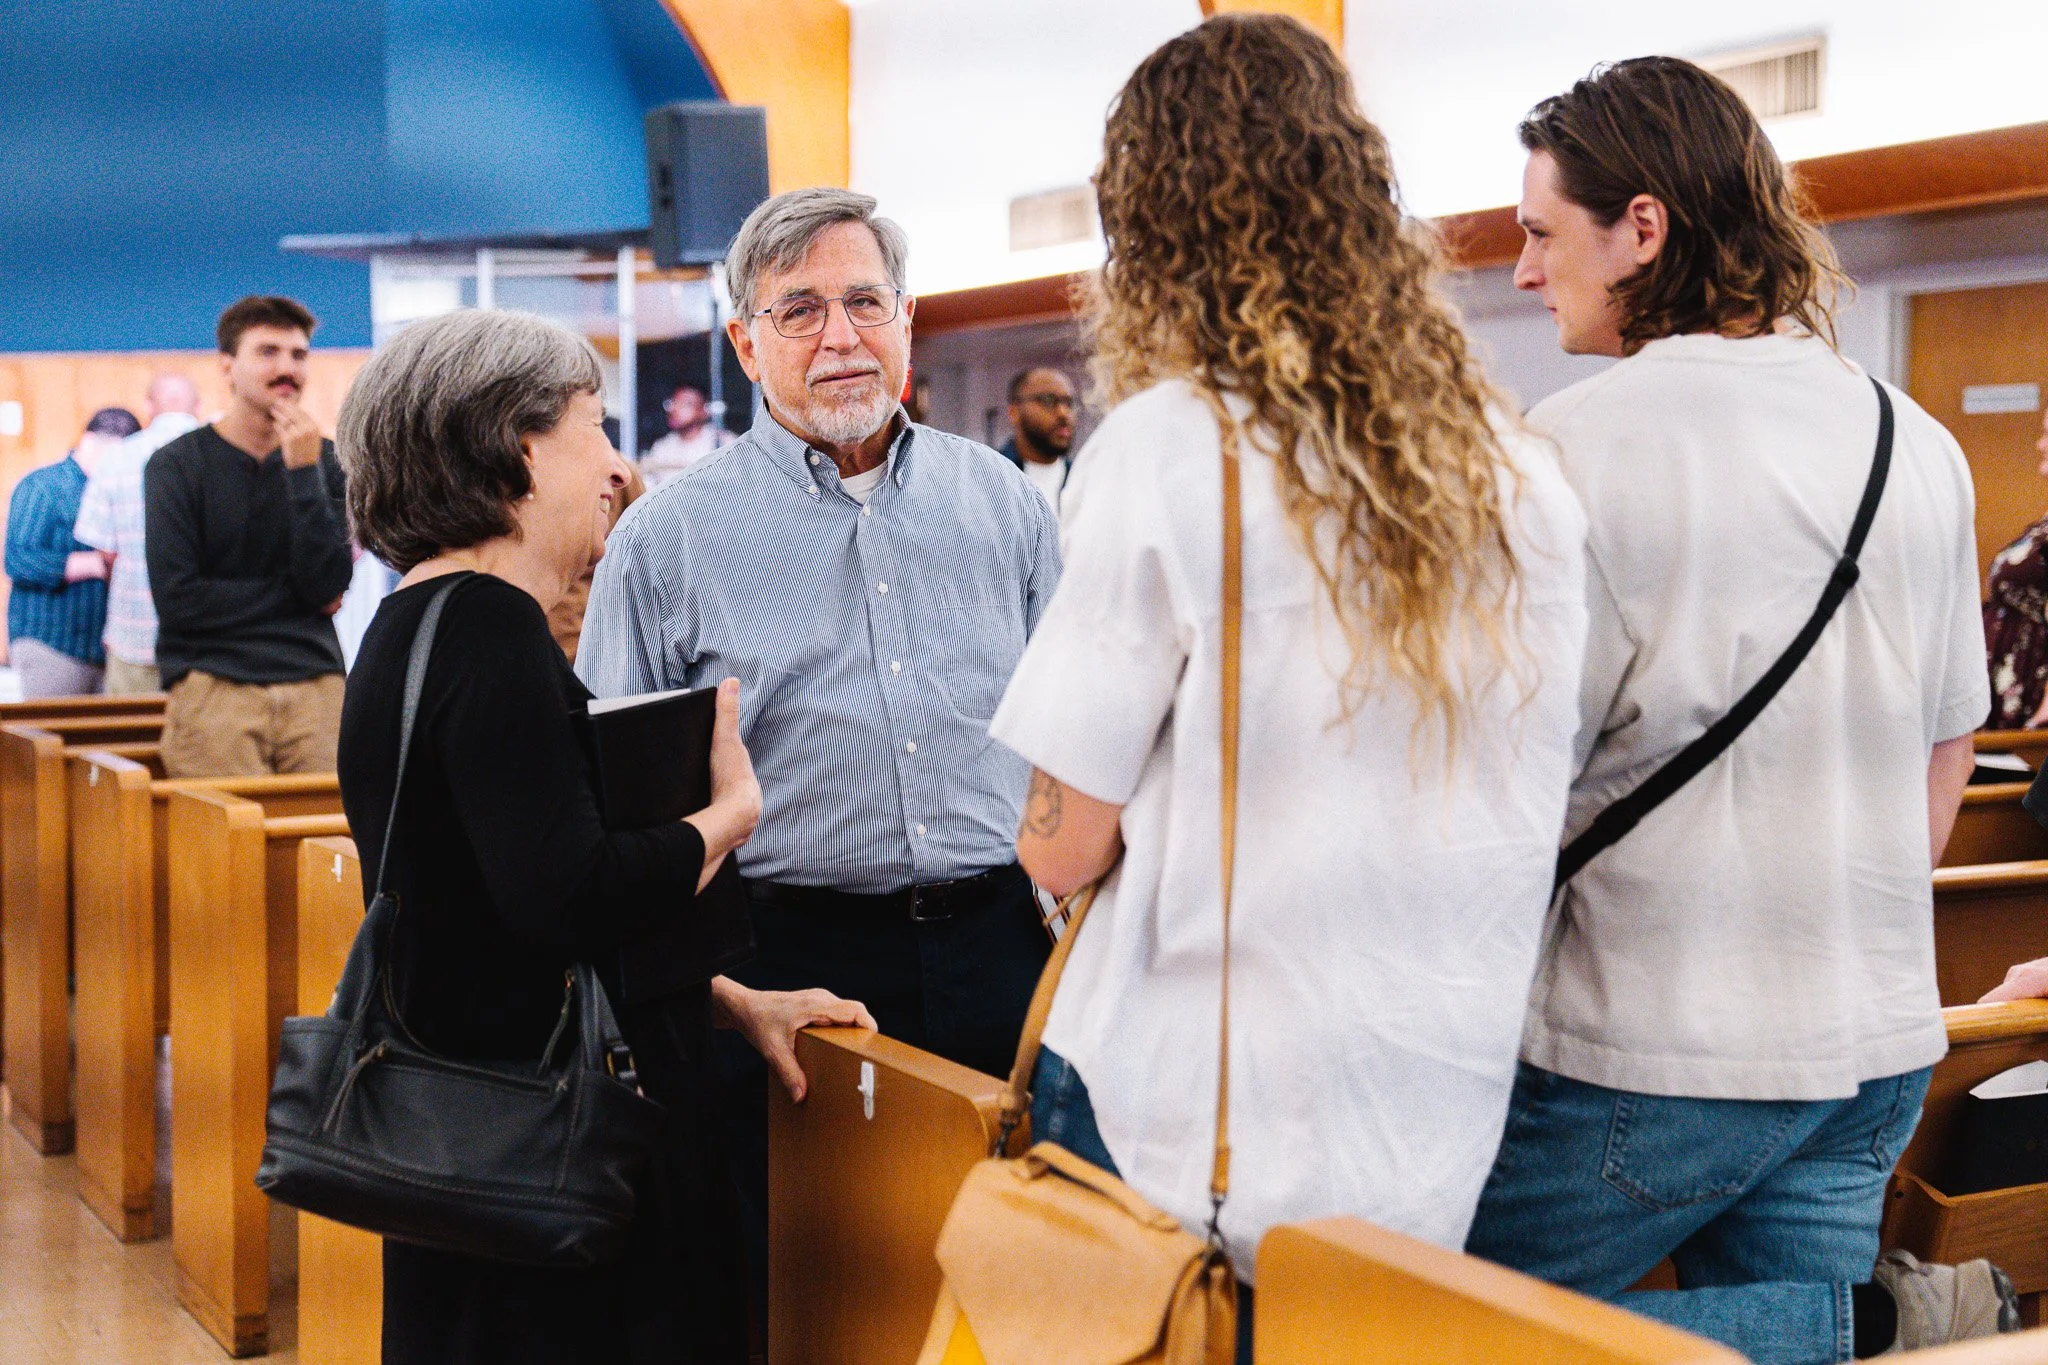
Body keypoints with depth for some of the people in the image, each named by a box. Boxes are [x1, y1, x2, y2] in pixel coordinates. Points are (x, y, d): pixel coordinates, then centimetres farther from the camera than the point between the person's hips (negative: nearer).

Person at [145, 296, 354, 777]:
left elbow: (328, 585, -4)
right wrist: (294, 594, -3)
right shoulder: (176, 465, 1)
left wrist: (304, 472, -10)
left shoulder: (324, 461, 9)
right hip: (214, 687, -2)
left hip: (315, 684, 3)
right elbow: (177, 599, -10)